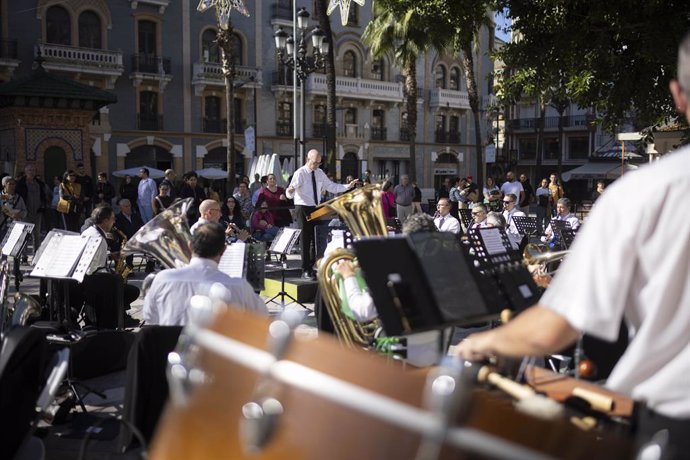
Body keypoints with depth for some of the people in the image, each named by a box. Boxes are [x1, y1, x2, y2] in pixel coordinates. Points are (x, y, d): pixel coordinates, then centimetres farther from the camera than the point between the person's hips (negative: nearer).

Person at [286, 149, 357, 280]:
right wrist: (290, 192, -45)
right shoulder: (300, 173, -13)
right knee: (305, 239, -4)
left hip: (316, 208, 7)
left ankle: (311, 267, 27)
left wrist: (347, 186, -1)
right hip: (303, 208, -6)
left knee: (315, 238, 13)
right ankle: (305, 270, 4)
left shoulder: (320, 173, 6)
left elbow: (332, 186, 9)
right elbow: (290, 193, -21)